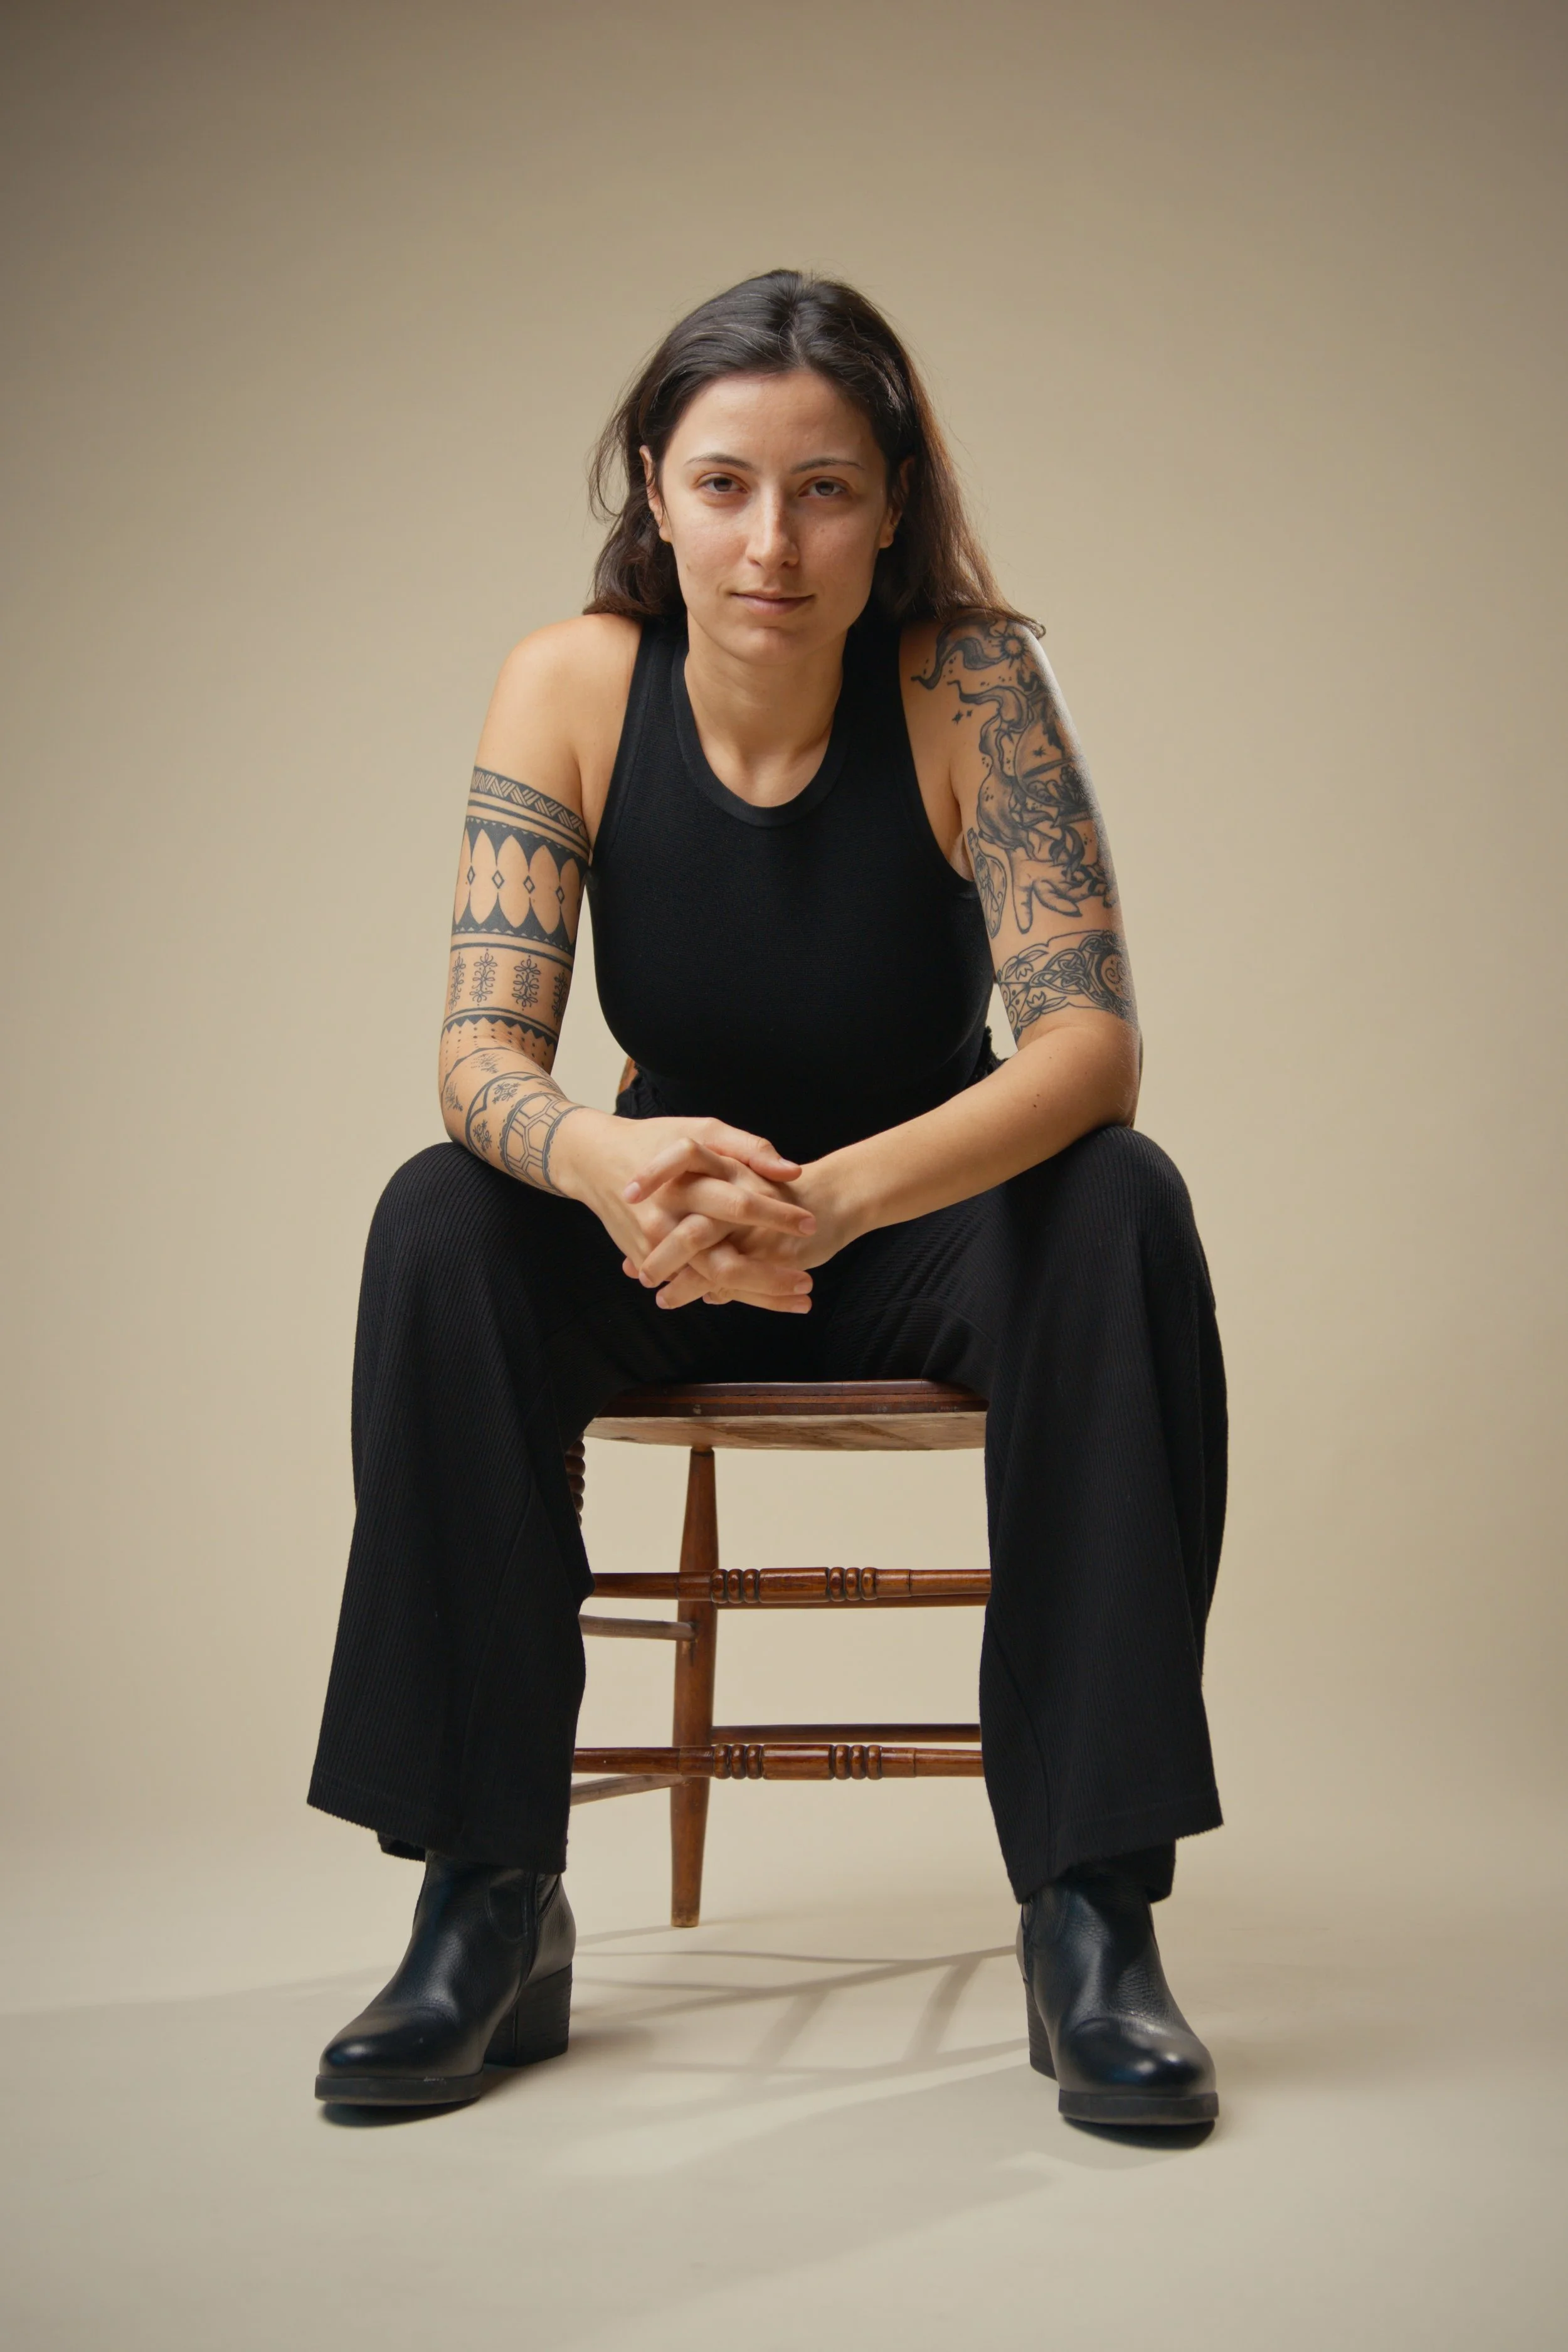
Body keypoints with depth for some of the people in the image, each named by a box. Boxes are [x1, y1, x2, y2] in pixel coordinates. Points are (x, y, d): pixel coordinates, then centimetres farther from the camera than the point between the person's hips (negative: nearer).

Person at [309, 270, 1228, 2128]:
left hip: (934, 1229, -1)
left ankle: (1091, 1913, -25)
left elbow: (1089, 1037, -29)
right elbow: (481, 1051, -21)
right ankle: (489, 1905, -20)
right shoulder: (571, 687, -15)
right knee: (440, 1224, -27)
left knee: (1125, 1213, -31)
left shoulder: (969, 682, -19)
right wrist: (599, 1156, -46)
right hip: (662, 1243, 2)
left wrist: (841, 1194, -48)